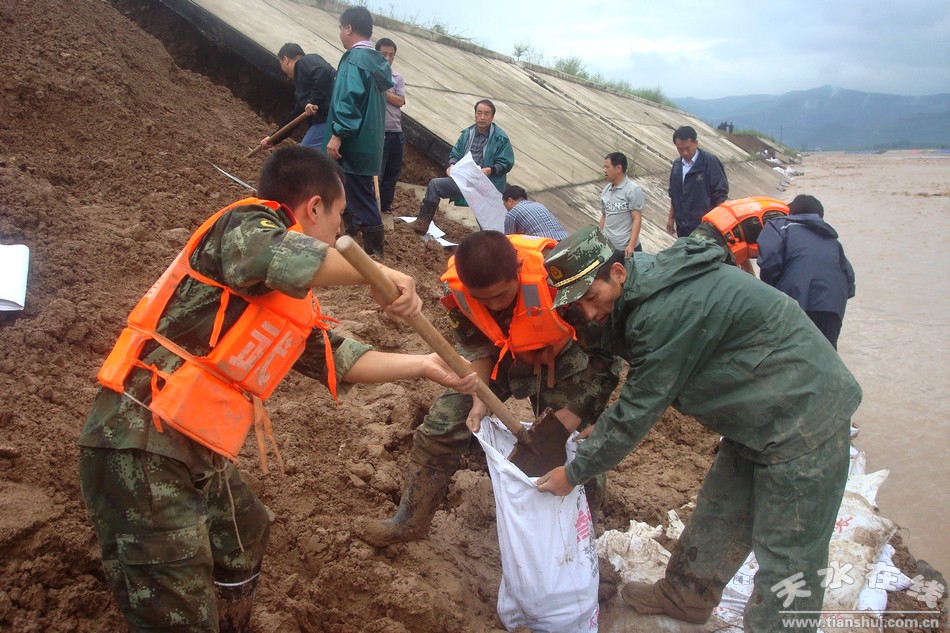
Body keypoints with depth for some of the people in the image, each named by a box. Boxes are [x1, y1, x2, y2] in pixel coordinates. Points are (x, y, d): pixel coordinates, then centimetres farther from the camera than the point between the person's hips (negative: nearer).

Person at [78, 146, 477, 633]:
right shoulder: (247, 223, -10)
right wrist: (385, 275, -25)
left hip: (196, 451, 10)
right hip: (140, 448, -10)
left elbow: (336, 357, 21)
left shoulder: (290, 299, 16)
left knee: (245, 536, 32)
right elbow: (274, 255, -34)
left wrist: (423, 366, 24)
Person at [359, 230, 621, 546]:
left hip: (563, 359, -3)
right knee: (442, 425, -2)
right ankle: (410, 521, 15)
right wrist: (479, 399, -18)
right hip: (503, 355, 3)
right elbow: (474, 345, -7)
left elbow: (605, 352, -27)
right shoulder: (457, 284, -27)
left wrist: (574, 414, -28)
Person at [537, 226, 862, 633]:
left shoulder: (666, 311, -29)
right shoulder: (646, 287, 0)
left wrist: (573, 474, -11)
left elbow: (636, 413, -22)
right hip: (760, 416, 10)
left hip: (805, 421, -10)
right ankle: (685, 597, 39)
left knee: (786, 555, 0)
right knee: (718, 513, 20)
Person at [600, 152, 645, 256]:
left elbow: (637, 219, -13)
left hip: (626, 248, -6)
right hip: (607, 246, 6)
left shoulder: (633, 190, -10)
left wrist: (631, 245, -20)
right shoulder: (605, 190, 9)